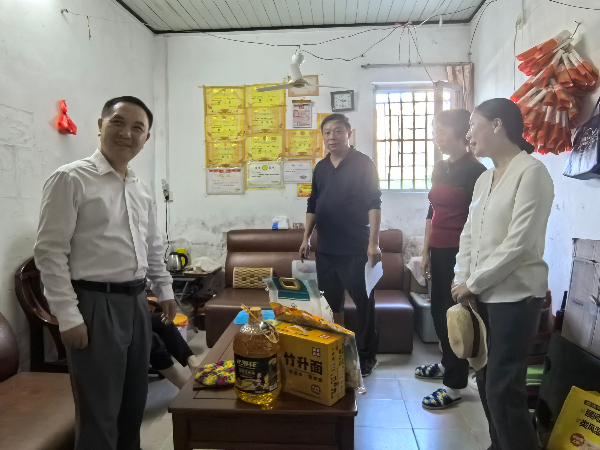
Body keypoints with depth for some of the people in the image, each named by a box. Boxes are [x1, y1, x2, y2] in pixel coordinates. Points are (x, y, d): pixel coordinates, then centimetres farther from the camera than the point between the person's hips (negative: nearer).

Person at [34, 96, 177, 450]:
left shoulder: (142, 189, 11)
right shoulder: (71, 179, -10)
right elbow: (50, 252, -13)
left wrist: (164, 289, 17)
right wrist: (68, 316, -15)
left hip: (136, 302, 7)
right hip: (94, 303, -7)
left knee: (134, 402, 19)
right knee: (99, 413, 3)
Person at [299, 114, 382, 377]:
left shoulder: (363, 164, -4)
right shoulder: (320, 167, 12)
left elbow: (374, 204, -10)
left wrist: (373, 242, -16)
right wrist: (306, 238, 11)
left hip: (356, 248, -5)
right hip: (326, 248, 6)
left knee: (364, 303, 4)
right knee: (329, 303, 12)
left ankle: (367, 357, 17)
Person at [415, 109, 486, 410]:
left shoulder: (474, 171, -11)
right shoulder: (440, 168, 11)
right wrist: (426, 252, 14)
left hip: (459, 253, -7)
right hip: (438, 251, 8)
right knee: (438, 310, 17)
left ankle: (454, 386, 14)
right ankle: (448, 364, 38)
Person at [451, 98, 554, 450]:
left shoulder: (531, 172, -10)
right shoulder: (484, 179, 14)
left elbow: (518, 244, -17)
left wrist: (473, 283, -12)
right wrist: (463, 282, -1)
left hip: (515, 297, -7)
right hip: (483, 295, 7)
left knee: (503, 389, -4)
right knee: (486, 381, 14)